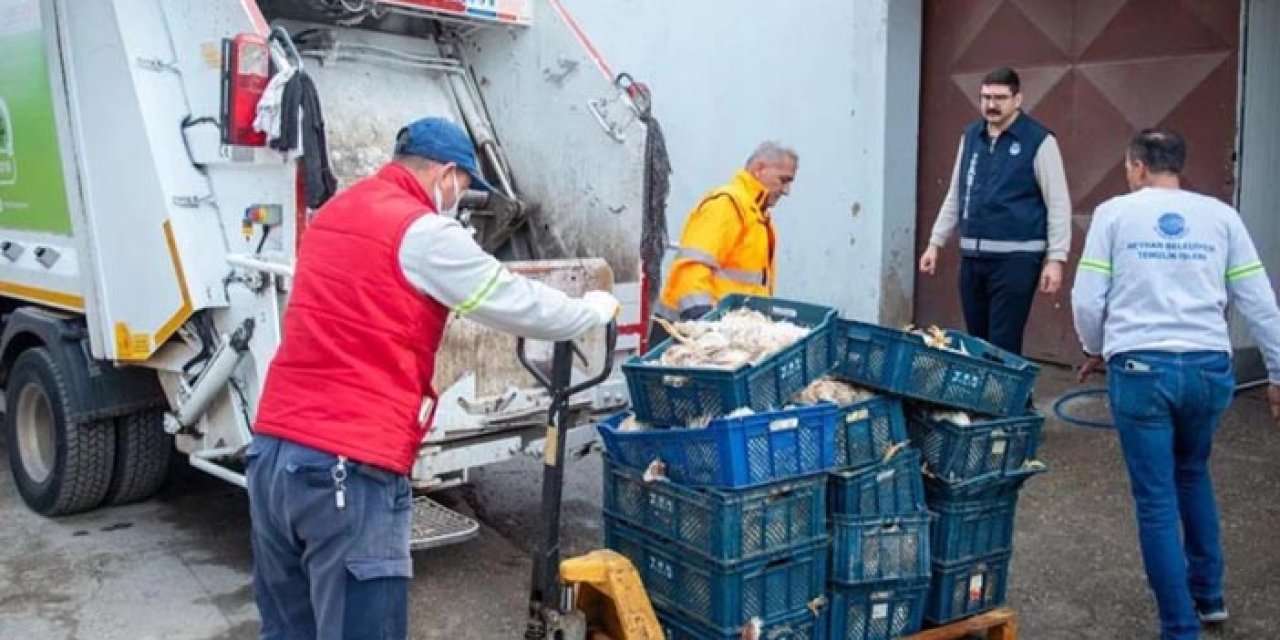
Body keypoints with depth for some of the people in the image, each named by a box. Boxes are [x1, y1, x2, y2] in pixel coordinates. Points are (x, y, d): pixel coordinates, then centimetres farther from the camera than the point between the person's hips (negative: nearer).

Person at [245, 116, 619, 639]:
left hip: (272, 450, 9)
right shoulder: (423, 232, -8)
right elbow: (526, 308, -2)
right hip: (347, 468, -9)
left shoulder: (332, 214, 18)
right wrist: (596, 309, 17)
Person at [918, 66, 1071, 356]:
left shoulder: (1039, 140, -6)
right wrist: (936, 242, 15)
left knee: (1003, 346, -5)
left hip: (1016, 257, -5)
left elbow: (1058, 204, -6)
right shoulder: (970, 136, 11)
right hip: (972, 256, 6)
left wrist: (1055, 258, -12)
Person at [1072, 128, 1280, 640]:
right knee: (1192, 473, 28)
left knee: (1157, 501, 6)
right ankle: (1208, 594, 36)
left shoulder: (1114, 213, 3)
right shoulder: (1221, 215, 8)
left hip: (1140, 367, -3)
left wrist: (1094, 350, 18)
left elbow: (1087, 299, 0)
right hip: (1208, 367, 3)